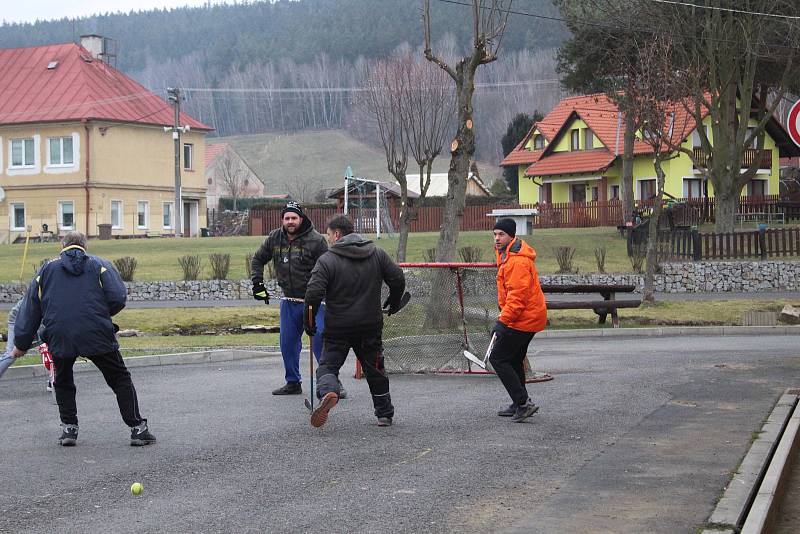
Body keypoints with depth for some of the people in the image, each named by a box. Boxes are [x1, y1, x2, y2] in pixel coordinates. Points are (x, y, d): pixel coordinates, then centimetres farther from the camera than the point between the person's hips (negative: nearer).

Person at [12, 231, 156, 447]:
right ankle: (137, 428, 6)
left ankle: (69, 428, 17)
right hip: (97, 335, -1)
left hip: (59, 338, 1)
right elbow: (118, 299, -1)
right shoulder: (100, 265, 11)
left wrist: (21, 344, 23)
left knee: (63, 383, 24)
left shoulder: (46, 270, 17)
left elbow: (30, 310, 17)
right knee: (120, 380, 10)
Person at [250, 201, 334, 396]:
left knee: (319, 338, -13)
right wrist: (257, 282, 7)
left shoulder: (316, 240, -11)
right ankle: (293, 383, 21)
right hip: (289, 301, 5)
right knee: (288, 343, 8)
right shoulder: (274, 238, 4)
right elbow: (258, 259, 19)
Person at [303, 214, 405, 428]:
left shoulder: (327, 260, -9)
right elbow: (398, 278, 4)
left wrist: (309, 320, -4)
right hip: (371, 325, 4)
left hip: (338, 327, -3)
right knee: (374, 369, 17)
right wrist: (394, 302, 22)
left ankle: (328, 392, -25)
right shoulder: (377, 254, 3)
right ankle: (385, 414, 22)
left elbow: (314, 292, -16)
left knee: (328, 365, 6)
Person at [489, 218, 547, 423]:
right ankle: (519, 405, 28)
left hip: (523, 319, -11)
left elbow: (517, 295, -26)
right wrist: (505, 317, 24)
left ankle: (523, 402, -10)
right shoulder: (506, 256, 14)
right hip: (530, 317, 11)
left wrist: (503, 321, -25)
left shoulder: (518, 261, -21)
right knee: (514, 360, 19)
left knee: (498, 358, -7)